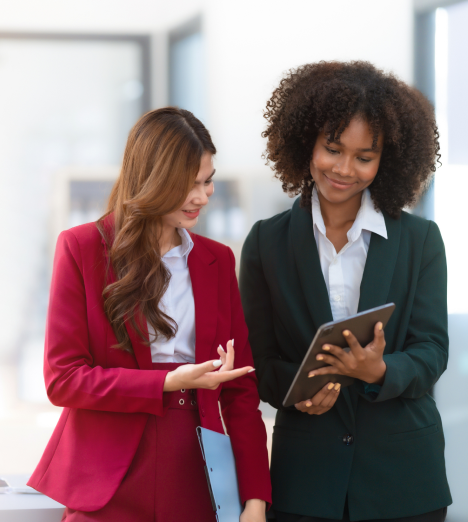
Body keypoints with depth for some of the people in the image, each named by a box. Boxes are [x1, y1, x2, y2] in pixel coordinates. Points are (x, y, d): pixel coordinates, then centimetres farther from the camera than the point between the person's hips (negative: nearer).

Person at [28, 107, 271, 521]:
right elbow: (62, 379, -5)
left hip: (195, 483, 4)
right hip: (110, 487, -3)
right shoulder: (82, 248, -1)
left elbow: (241, 388, 8)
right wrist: (169, 383, -15)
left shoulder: (217, 260, 12)